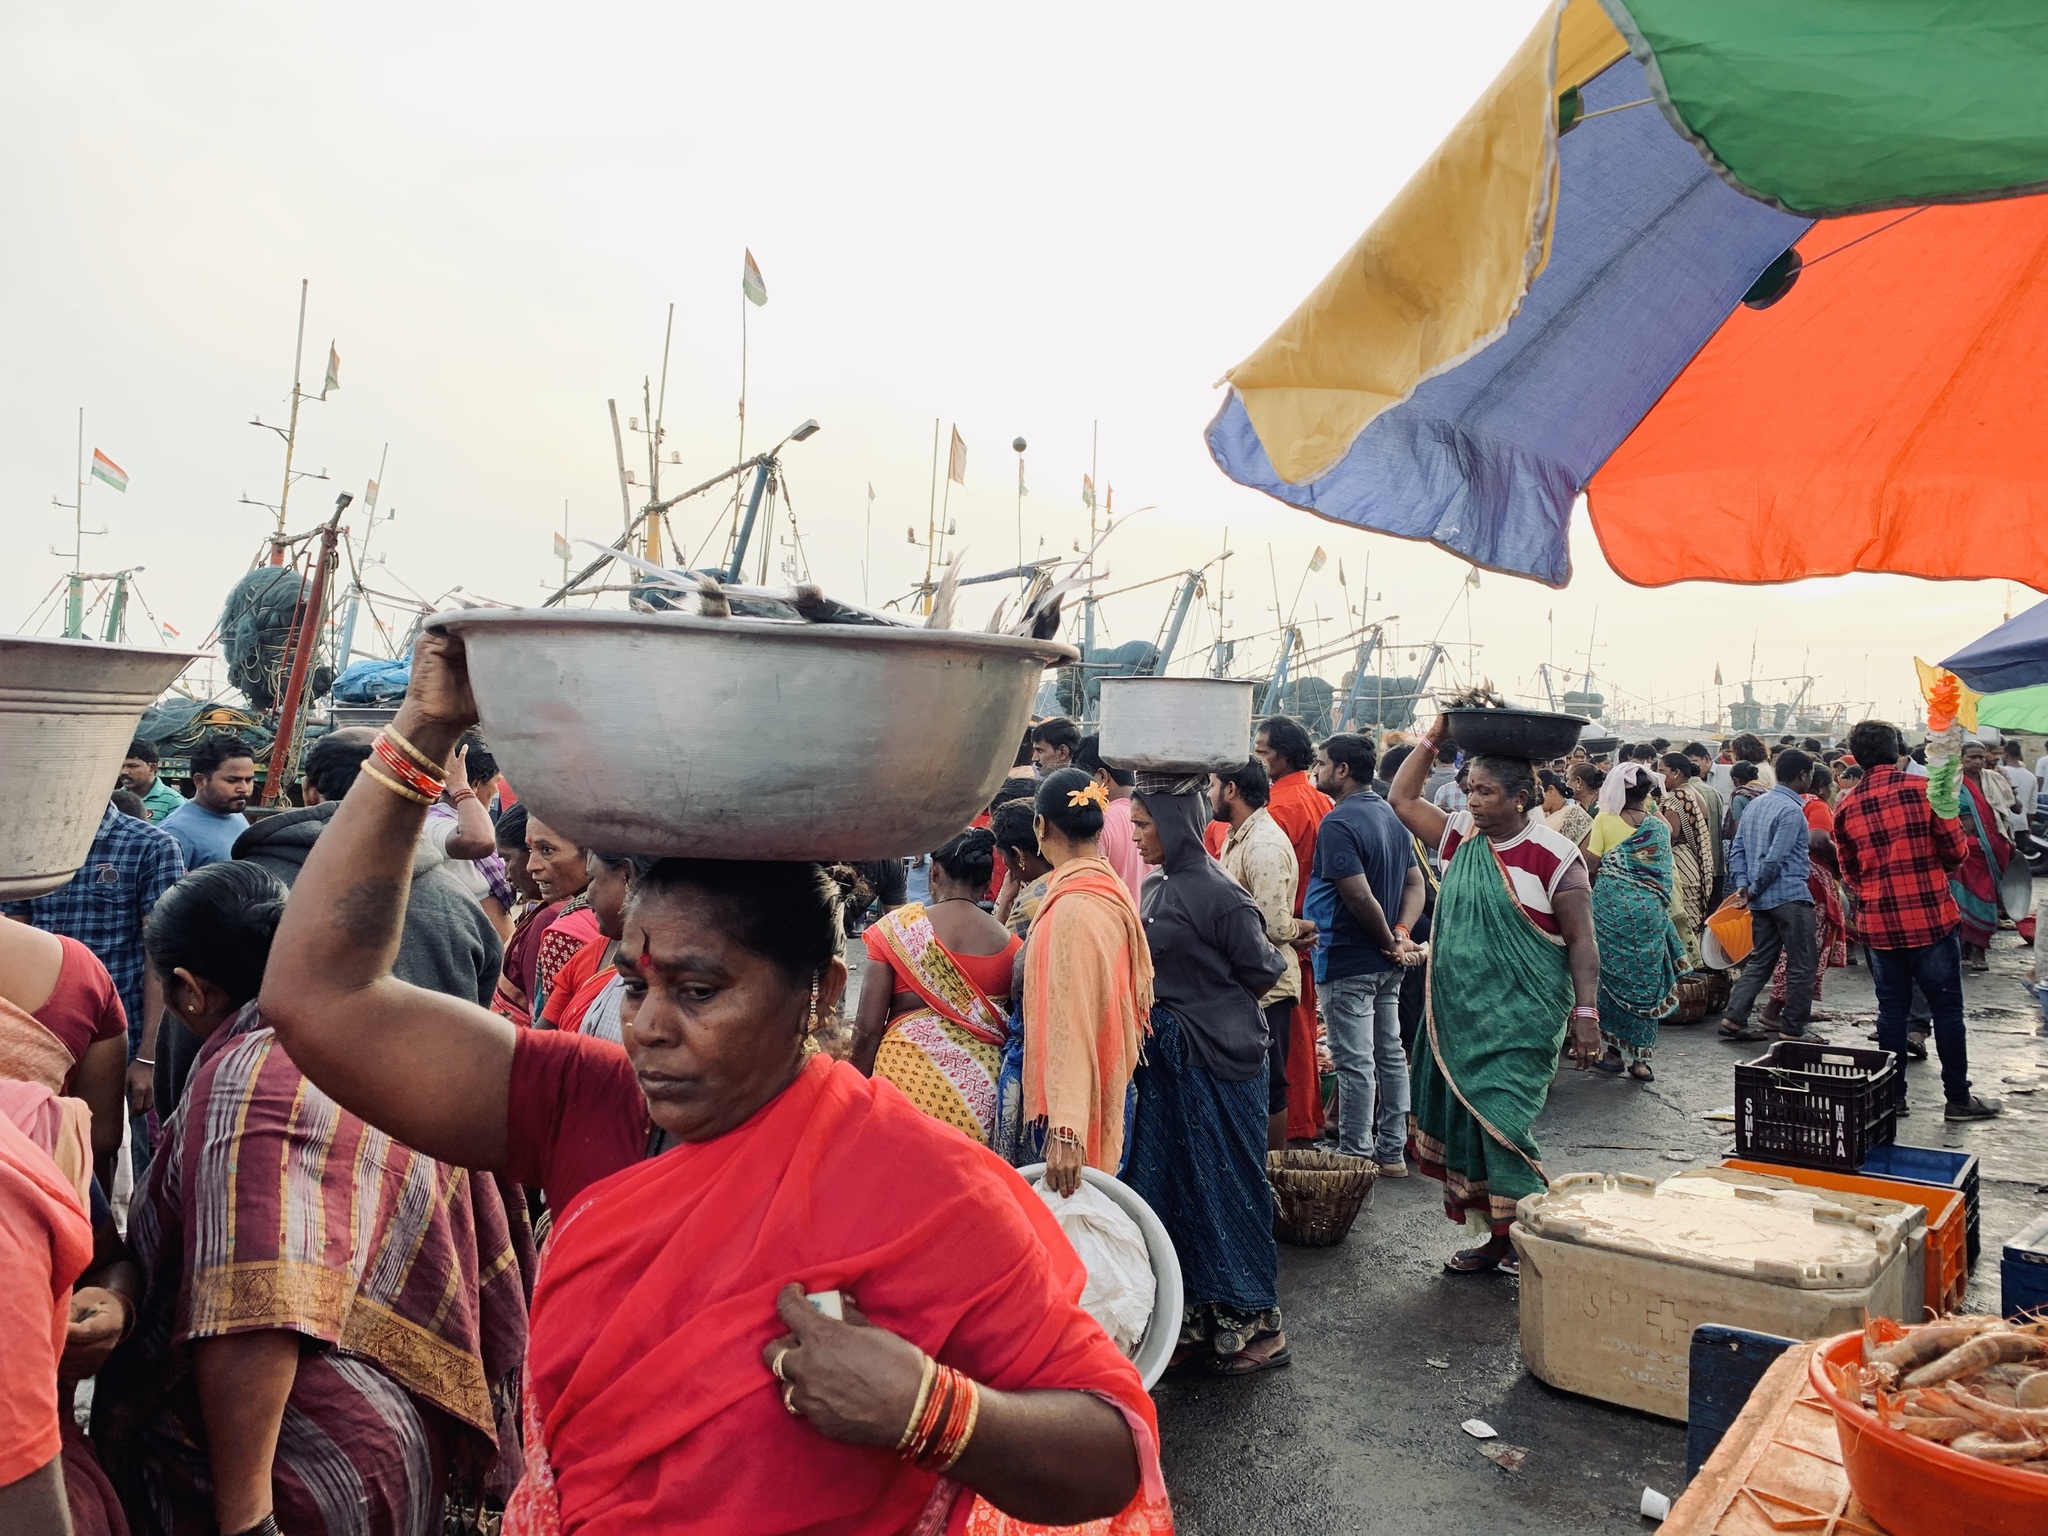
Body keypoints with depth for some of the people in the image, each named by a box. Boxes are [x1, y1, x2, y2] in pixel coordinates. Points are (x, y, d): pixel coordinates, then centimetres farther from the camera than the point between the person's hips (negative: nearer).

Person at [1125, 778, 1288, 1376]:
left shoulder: (1216, 894, -17)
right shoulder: (1157, 889, 8)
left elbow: (1262, 972, -11)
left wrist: (1214, 1014, 1)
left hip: (1216, 1063, -9)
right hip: (1167, 1062, 9)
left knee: (1223, 1186, 2)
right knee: (1174, 1184, 14)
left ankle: (1258, 1326, 17)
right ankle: (1197, 1316, 28)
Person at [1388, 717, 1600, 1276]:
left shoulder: (1552, 857, -9)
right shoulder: (1460, 838, 8)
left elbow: (1581, 941, -8)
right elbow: (1401, 799, 15)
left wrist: (1586, 1014, -13)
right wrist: (1434, 738, 8)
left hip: (1520, 1021, -6)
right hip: (1458, 1014, 7)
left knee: (1501, 1124, -11)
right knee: (1464, 1122, 10)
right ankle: (1494, 1236, 22)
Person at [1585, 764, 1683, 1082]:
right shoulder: (1660, 825, 2)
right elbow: (1666, 873, 9)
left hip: (1611, 909, -2)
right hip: (1650, 910, 2)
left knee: (1613, 976, 10)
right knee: (1644, 980, 7)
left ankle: (1615, 1050, 14)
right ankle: (1641, 1058, 9)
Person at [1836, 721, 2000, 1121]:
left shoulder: (1847, 807, 0)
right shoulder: (1924, 789, -9)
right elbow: (1957, 850, -4)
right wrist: (1937, 869, 16)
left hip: (1879, 923, 3)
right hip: (1931, 918, -3)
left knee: (1891, 1008, 11)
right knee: (1946, 1008, 7)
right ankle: (1957, 1098, 13)